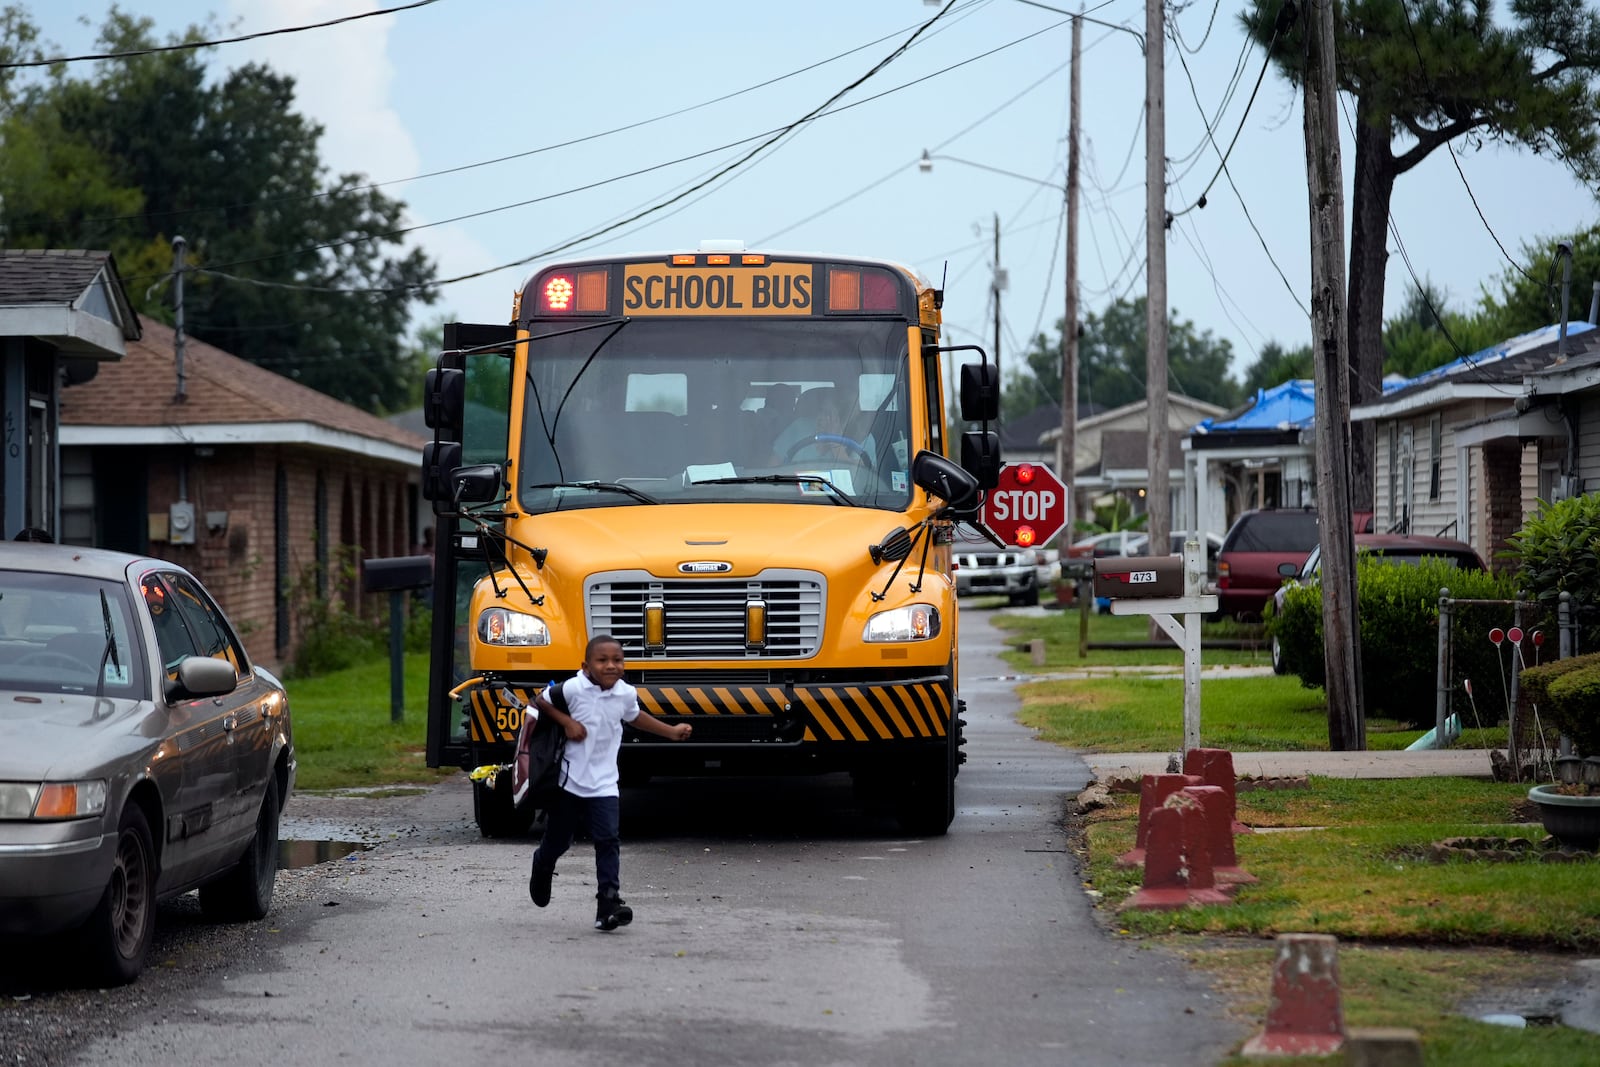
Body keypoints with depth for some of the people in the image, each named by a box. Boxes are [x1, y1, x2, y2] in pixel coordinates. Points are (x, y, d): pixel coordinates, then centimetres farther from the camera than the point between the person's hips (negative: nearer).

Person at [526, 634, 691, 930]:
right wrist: (566, 721, -13)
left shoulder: (626, 694, -1)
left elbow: (635, 716, 22)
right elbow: (540, 701, 0)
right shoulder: (573, 689, -14)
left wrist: (671, 731, 21)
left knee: (608, 840, -13)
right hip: (569, 780, -2)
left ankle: (608, 903, -17)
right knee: (557, 839, 14)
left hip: (603, 784, 2)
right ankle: (542, 867, 48)